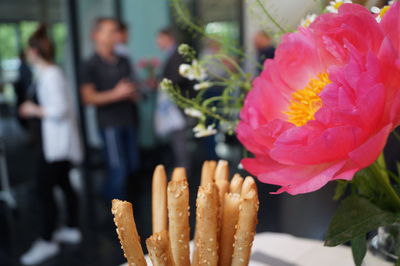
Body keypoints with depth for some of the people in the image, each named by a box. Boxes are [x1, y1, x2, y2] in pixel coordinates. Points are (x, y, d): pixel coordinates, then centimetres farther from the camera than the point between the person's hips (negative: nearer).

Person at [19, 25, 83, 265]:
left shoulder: (51, 75, -19)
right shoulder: (50, 72, 10)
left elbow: (60, 109, -23)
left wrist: (35, 110, -10)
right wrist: (35, 110, 13)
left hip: (58, 142, -10)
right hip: (59, 140, 10)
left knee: (45, 189, -4)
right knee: (63, 183, 17)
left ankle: (47, 241, 6)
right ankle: (72, 230, 30)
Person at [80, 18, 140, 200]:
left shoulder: (123, 62, 13)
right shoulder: (91, 65, -5)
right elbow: (88, 97, -11)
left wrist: (133, 93, -1)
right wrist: (116, 94, -18)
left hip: (129, 121, 7)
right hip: (110, 123, -7)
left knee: (133, 166, 12)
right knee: (118, 169, -5)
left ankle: (109, 194, 34)